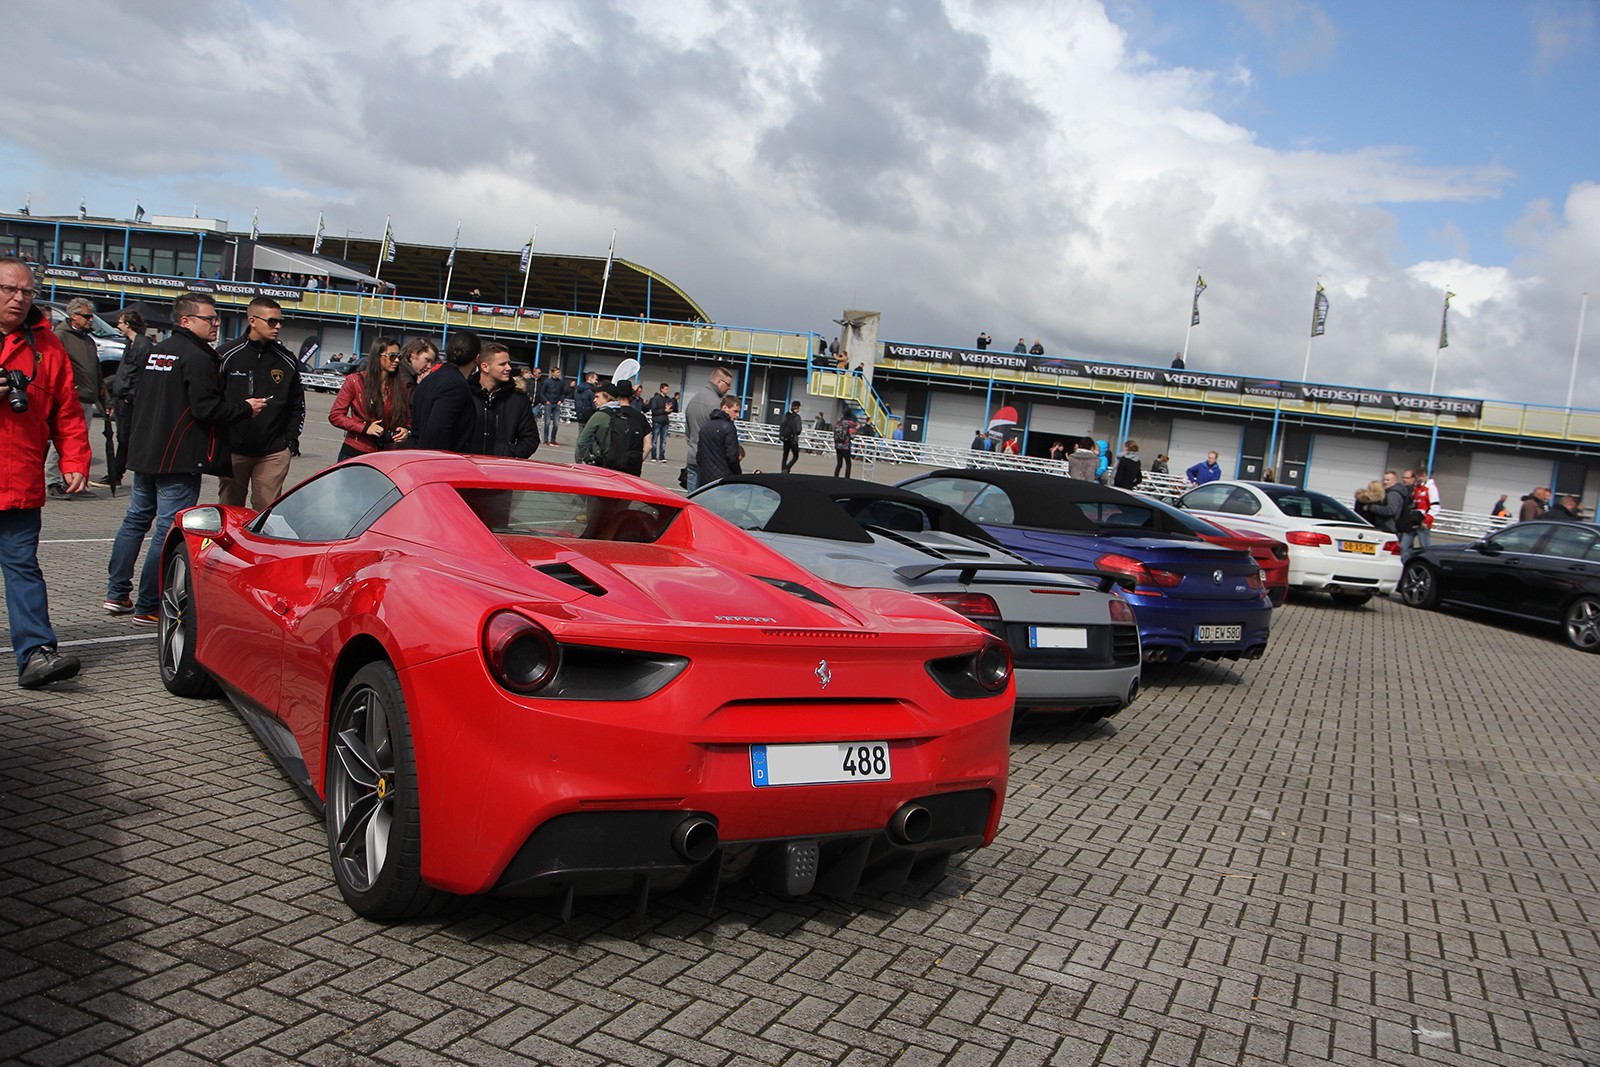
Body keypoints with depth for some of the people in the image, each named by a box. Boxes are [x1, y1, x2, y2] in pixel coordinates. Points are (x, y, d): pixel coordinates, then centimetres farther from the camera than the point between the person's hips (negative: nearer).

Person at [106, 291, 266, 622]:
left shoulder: (155, 351, 13)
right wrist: (246, 408, -8)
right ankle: (147, 607, 0)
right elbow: (207, 410, -21)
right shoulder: (198, 358, -15)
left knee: (136, 520, 19)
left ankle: (117, 594, 26)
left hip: (144, 454, 9)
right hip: (179, 460, -9)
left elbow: (137, 398, 20)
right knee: (169, 532, -3)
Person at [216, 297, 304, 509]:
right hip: (232, 450, -1)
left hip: (274, 453, 1)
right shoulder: (226, 356, 0)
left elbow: (297, 405, 16)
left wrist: (291, 438, 6)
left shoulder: (287, 361, 8)